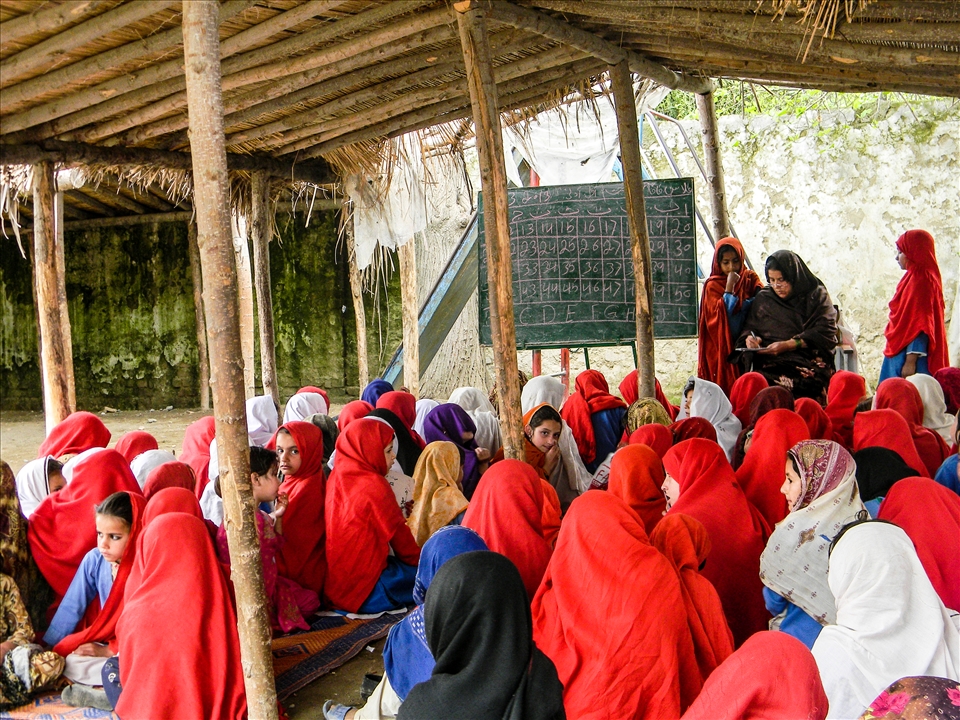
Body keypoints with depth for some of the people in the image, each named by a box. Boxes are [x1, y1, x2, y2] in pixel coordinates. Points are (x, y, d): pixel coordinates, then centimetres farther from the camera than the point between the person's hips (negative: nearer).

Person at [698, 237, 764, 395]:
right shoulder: (712, 286, 0)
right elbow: (719, 316, -12)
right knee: (726, 389, -6)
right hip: (722, 352, -2)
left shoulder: (750, 278, 8)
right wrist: (729, 287, -13)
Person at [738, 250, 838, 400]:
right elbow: (749, 327, 23)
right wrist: (749, 337, -3)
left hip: (810, 364, -2)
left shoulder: (817, 296, 10)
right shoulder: (763, 299, 20)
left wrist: (788, 345, -11)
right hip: (769, 364, 3)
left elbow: (825, 332, -1)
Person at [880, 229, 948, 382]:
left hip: (908, 353, -9)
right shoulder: (914, 277, 14)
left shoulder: (921, 282, -15)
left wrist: (911, 360, -22)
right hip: (899, 352, 9)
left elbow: (921, 326, -20)